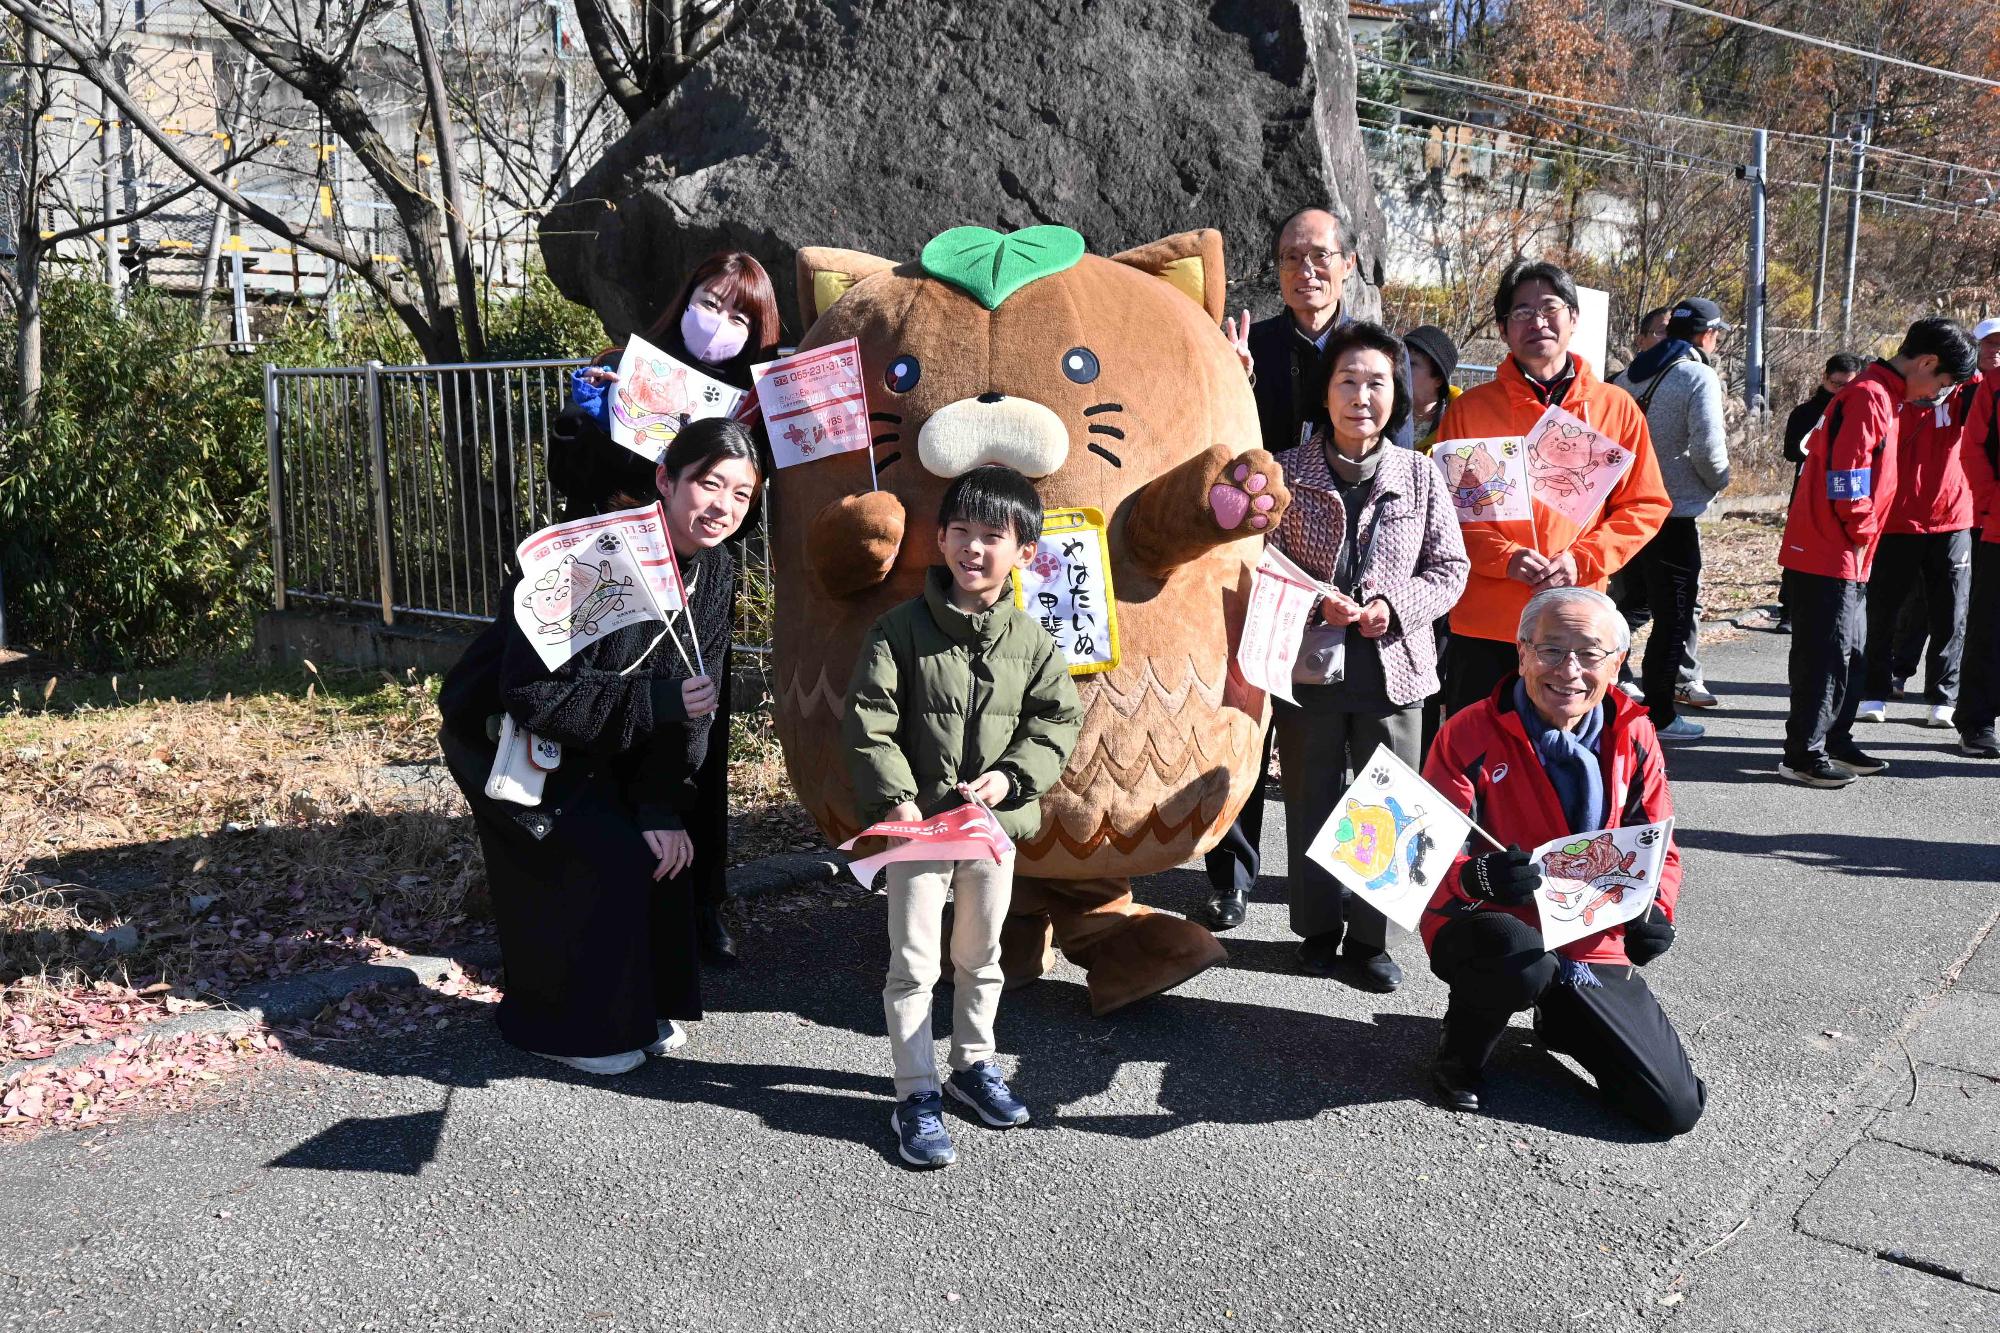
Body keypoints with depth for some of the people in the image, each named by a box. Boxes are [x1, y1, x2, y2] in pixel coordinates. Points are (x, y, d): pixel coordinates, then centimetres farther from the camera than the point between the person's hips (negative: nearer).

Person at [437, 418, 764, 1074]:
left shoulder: (716, 575, -8)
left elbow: (694, 701, -6)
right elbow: (531, 693, -31)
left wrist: (663, 809, -12)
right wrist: (654, 704, -34)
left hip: (596, 751, 7)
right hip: (507, 738, -7)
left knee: (668, 846, -1)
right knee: (610, 860, -15)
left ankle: (644, 1005, 22)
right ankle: (567, 1026, 8)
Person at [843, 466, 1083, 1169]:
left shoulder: (1031, 640, -1)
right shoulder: (902, 628, -9)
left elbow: (1057, 721, 2)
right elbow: (868, 720, -10)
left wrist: (1011, 776, -13)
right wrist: (895, 798, -19)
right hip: (918, 820, -3)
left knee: (980, 957, 18)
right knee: (913, 963, 0)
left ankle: (974, 1065, 37)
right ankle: (916, 1094, 11)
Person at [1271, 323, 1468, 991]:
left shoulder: (1421, 474, 2)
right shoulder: (1287, 472, -2)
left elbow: (1450, 567, 5)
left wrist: (1395, 605, -12)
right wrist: (1312, 601, -16)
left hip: (1393, 666, 1)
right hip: (1309, 664, -1)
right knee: (1312, 804, 9)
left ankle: (1371, 937, 22)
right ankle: (1318, 930, 26)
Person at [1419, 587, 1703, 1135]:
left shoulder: (1633, 737, 1)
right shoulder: (1470, 734, -13)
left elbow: (1659, 849, 7)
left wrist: (1654, 911, -14)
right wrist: (1478, 876, -39)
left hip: (1594, 947, 4)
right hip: (1491, 933, -4)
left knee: (1677, 1109, -4)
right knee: (1519, 957, -41)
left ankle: (1560, 1020, 27)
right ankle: (1460, 1051, -5)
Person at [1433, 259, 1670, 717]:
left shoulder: (1615, 407, 7)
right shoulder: (1470, 408, 4)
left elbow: (1646, 504, 7)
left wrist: (1581, 560, -9)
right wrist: (1505, 558, -14)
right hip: (1483, 626, -1)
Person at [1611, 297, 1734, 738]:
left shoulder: (1632, 375, 10)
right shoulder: (1699, 377, -11)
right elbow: (1707, 446, -20)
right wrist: (1719, 479, -1)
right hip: (1673, 514, -7)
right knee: (1674, 616, 3)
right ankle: (1658, 715, 7)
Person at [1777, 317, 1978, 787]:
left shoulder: (1882, 396, 17)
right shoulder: (1870, 396, -15)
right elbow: (1847, 471, -22)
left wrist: (1860, 537, 14)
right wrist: (1860, 533, -11)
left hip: (1848, 557, 10)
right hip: (1829, 555, -10)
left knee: (1849, 655, 16)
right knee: (1824, 655, -5)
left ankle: (1835, 742, 25)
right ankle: (1803, 755, 0)